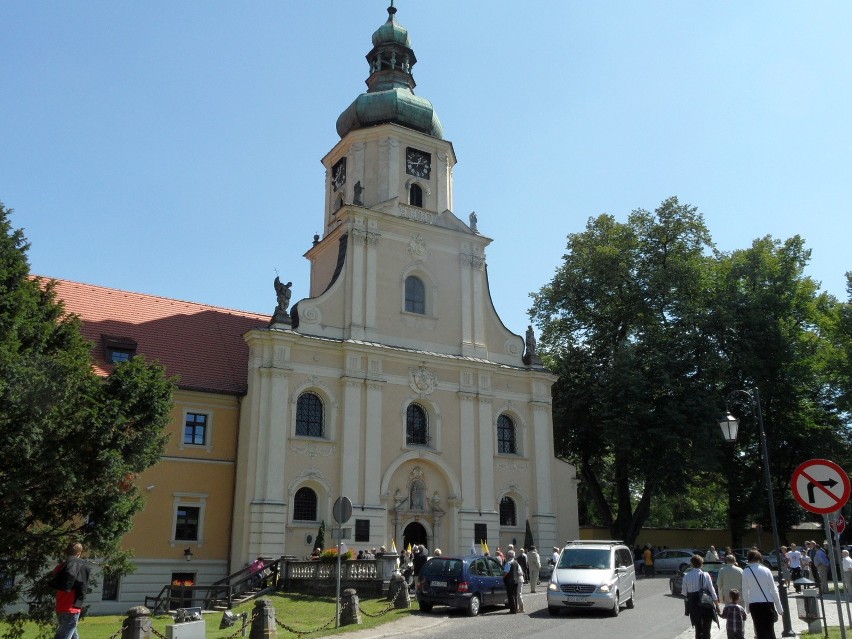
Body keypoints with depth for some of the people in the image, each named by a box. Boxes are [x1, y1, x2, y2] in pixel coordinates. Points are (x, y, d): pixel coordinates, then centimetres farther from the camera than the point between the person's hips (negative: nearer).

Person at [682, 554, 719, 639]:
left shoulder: (686, 576, -5)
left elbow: (684, 593, 1)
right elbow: (712, 591, -8)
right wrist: (717, 605, 1)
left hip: (693, 606, 2)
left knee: (698, 629, 15)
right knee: (706, 630, 6)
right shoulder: (705, 575, -10)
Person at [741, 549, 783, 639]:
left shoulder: (746, 572, -2)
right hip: (767, 602, 0)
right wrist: (779, 608, 6)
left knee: (760, 631, 7)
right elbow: (773, 589, -1)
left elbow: (745, 591, -1)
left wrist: (747, 605, 11)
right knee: (769, 631, 9)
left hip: (754, 604, 0)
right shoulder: (765, 570, -3)